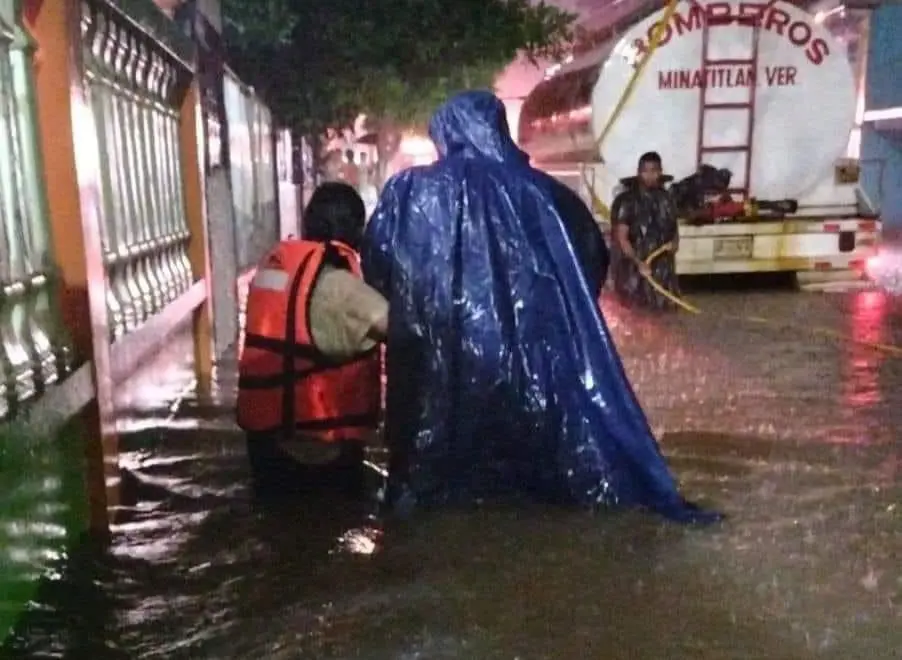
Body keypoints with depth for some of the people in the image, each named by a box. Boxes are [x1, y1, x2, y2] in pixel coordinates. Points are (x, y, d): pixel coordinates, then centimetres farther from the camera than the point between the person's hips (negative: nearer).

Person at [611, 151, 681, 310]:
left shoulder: (666, 199, 9)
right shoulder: (627, 201, -9)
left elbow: (673, 227, 21)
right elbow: (621, 237, -12)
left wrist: (675, 241, -2)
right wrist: (638, 263, -22)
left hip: (662, 269, 6)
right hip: (634, 269, -6)